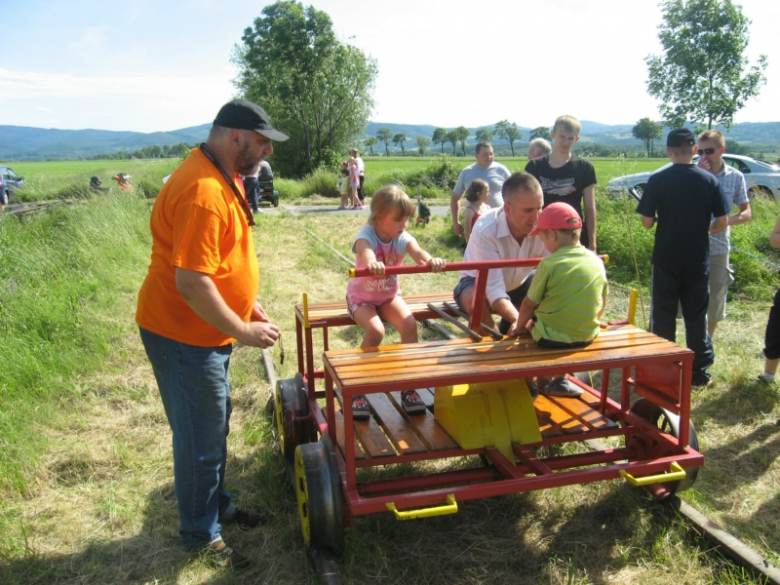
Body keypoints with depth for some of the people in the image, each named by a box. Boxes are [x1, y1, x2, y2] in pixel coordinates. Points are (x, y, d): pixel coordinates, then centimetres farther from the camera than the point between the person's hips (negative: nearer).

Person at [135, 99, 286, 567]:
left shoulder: (223, 179, 8)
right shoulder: (202, 193, -27)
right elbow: (191, 282, -30)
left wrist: (248, 304, 13)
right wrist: (244, 331, -21)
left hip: (207, 334, 10)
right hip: (184, 337, -10)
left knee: (215, 428, 24)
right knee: (201, 441, 6)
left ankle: (218, 505, 44)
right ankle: (201, 536, 27)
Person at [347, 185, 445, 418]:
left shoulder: (402, 237, -12)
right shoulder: (366, 235, -23)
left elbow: (417, 251, -34)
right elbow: (365, 250, -48)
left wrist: (430, 260, -60)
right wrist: (371, 263, -73)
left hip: (389, 295, 4)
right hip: (361, 297, -4)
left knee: (409, 324, -22)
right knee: (376, 330, -31)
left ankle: (408, 387, -8)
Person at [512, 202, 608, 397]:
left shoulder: (549, 264, -15)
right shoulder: (597, 262, 1)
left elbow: (529, 304, -7)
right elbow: (602, 305, 10)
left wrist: (520, 327, 10)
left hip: (552, 337, -5)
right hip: (587, 337, 5)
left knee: (529, 325, 24)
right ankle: (559, 379, 31)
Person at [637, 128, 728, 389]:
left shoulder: (657, 180, -9)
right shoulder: (709, 180, -3)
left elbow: (647, 221, -8)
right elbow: (722, 221, -2)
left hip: (666, 259, -2)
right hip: (698, 260, 2)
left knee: (663, 317, 9)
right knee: (697, 316, 12)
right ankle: (699, 372, 18)